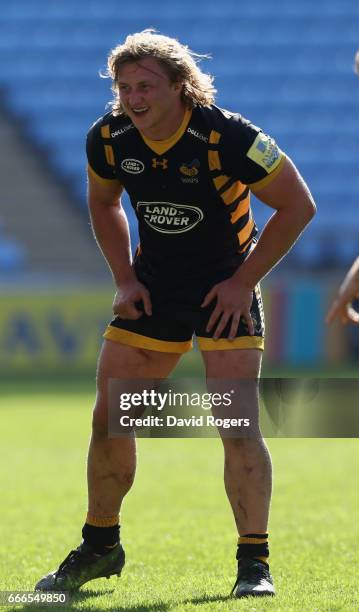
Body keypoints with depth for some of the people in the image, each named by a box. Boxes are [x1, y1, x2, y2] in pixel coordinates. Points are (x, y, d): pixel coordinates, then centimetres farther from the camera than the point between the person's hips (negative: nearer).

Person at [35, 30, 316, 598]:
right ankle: (100, 547, 22)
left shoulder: (226, 136, -25)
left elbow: (298, 205, -16)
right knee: (109, 418, 3)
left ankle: (254, 562, -6)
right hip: (153, 285, 5)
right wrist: (124, 278, 3)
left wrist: (244, 281, -15)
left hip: (226, 287, -4)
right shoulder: (108, 139, -10)